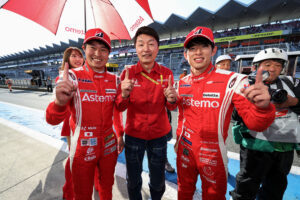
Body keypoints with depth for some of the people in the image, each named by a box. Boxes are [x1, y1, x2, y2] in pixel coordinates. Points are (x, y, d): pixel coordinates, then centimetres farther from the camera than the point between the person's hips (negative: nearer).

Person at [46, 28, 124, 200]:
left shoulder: (114, 79, -2)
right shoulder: (72, 77, -12)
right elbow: (53, 120, -19)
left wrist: (119, 136, 11)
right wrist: (60, 102, -40)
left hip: (109, 146, 3)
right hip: (82, 148, -2)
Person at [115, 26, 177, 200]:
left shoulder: (166, 73, -5)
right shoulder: (128, 73, -9)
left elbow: (171, 107, 0)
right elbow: (120, 108, -6)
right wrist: (125, 94, -27)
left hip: (159, 135, 1)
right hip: (134, 134, 0)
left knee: (158, 183, 19)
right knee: (133, 181, 19)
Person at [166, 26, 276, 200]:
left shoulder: (232, 81, -16)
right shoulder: (182, 83, -2)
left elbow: (255, 123, -17)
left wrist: (263, 106, -38)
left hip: (213, 155, -3)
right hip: (184, 150, 4)